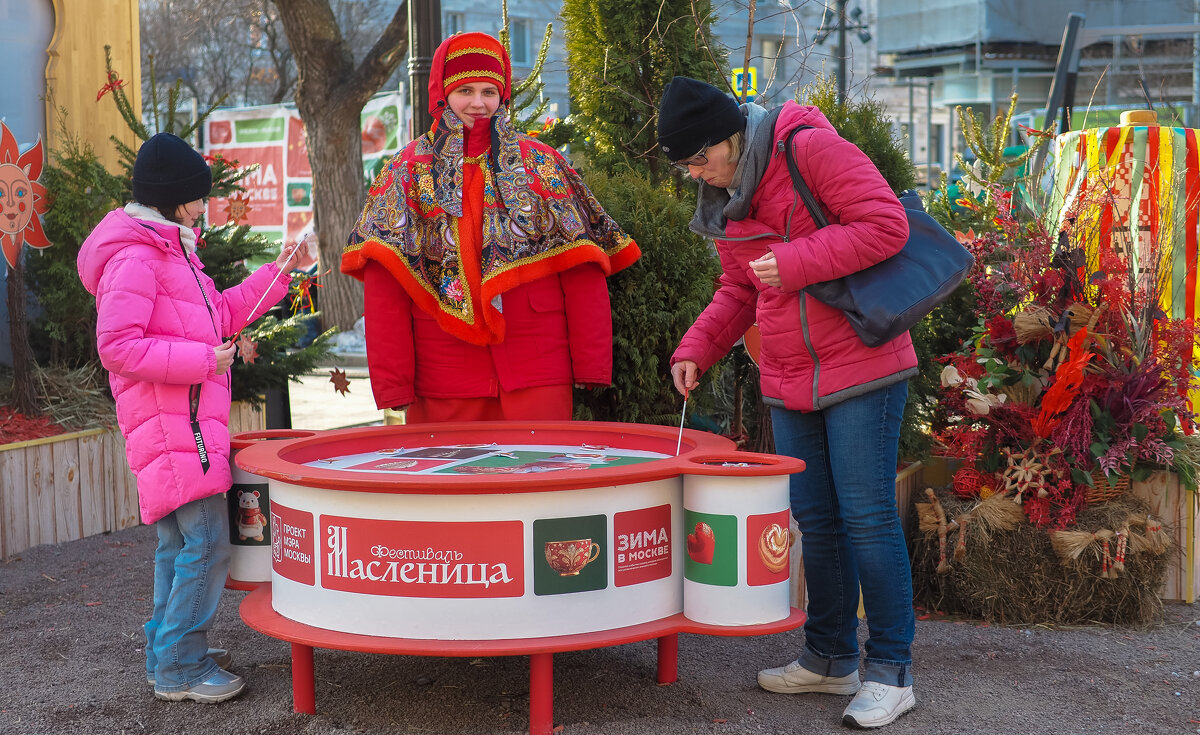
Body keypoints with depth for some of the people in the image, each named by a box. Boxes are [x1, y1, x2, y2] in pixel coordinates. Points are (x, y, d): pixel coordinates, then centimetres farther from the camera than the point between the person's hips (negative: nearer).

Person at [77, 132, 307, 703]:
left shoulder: (168, 250, 19)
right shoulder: (133, 258, -15)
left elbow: (216, 317, 24)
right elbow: (117, 347, -21)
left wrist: (273, 276, 20)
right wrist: (202, 360, -21)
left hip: (188, 423, 11)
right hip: (173, 426, -11)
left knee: (178, 543, 17)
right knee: (207, 544, -10)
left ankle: (168, 653, 28)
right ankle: (179, 670, -2)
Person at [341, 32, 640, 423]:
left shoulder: (541, 164, 10)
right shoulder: (408, 170, 8)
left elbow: (581, 272, 5)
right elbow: (384, 286, 1)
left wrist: (591, 363, -4)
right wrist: (392, 383, -8)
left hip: (537, 375, 0)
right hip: (442, 380, 0)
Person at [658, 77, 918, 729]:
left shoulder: (811, 149, -14)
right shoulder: (726, 199, 11)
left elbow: (887, 226, -20)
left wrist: (794, 262, -20)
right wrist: (695, 349, 5)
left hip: (860, 368, -7)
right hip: (790, 385, 8)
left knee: (866, 517, -5)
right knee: (815, 521, 12)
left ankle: (890, 671, 7)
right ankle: (830, 659, 25)